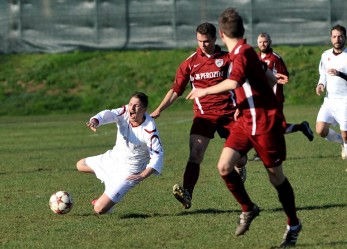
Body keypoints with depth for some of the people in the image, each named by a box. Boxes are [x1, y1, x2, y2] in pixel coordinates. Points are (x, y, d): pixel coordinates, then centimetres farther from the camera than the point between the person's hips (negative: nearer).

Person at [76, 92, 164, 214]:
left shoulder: (149, 130, -29)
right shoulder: (125, 113, -16)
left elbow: (158, 154, -29)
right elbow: (108, 114, -34)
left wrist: (143, 175, -42)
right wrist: (95, 121, -57)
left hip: (128, 171, -7)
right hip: (113, 158, 7)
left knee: (99, 209, -12)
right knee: (80, 165, 27)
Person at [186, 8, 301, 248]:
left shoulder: (243, 52, -18)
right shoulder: (239, 53, 10)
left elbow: (235, 81, -37)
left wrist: (206, 91, -27)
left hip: (264, 122, -8)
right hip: (246, 121, 8)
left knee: (276, 176, 3)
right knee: (224, 166, -6)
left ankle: (293, 225, 20)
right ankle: (248, 210, 13)